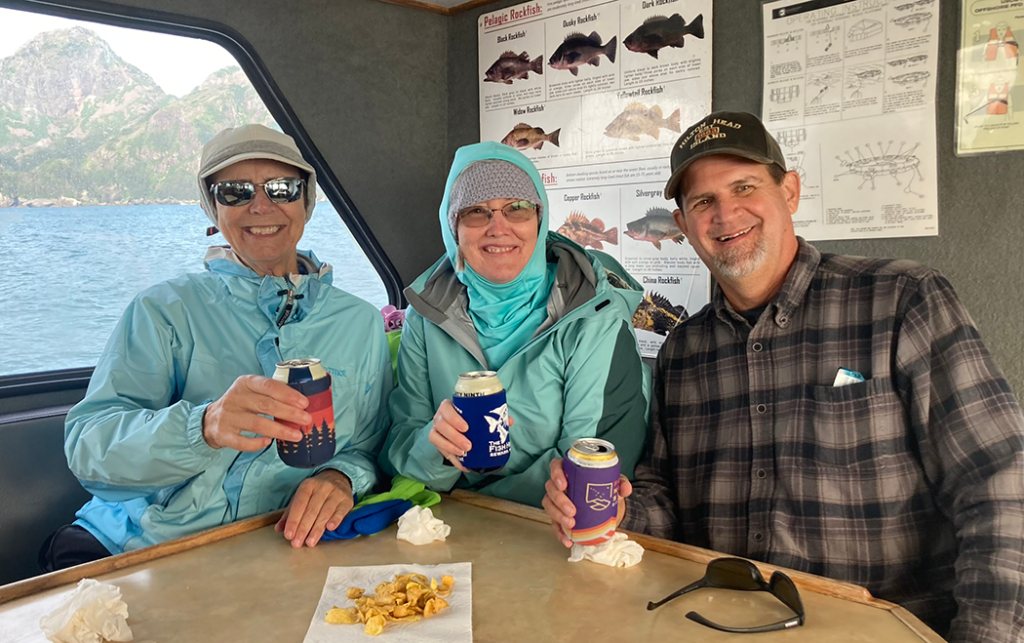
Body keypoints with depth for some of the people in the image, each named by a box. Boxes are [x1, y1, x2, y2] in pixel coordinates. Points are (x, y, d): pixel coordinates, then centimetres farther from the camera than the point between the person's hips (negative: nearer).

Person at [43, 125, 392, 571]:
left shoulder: (360, 323, 9)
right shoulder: (166, 310, 3)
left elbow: (371, 448, 12)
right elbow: (88, 445, -8)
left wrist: (343, 475, -12)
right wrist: (204, 426, -28)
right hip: (132, 547, 0)